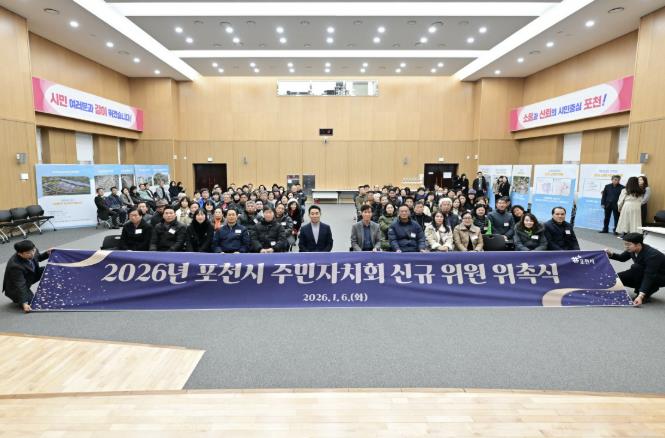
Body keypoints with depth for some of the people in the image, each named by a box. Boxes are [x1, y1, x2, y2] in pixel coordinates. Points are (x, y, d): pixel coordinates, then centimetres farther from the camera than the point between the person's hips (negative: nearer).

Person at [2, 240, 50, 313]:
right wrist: (24, 303, -37)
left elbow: (38, 257, 11)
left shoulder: (33, 252, -18)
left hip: (30, 276, 8)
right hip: (14, 287, -8)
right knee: (32, 302, -22)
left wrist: (47, 254, -7)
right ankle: (17, 297, 9)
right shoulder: (15, 266, -37)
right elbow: (20, 286, -35)